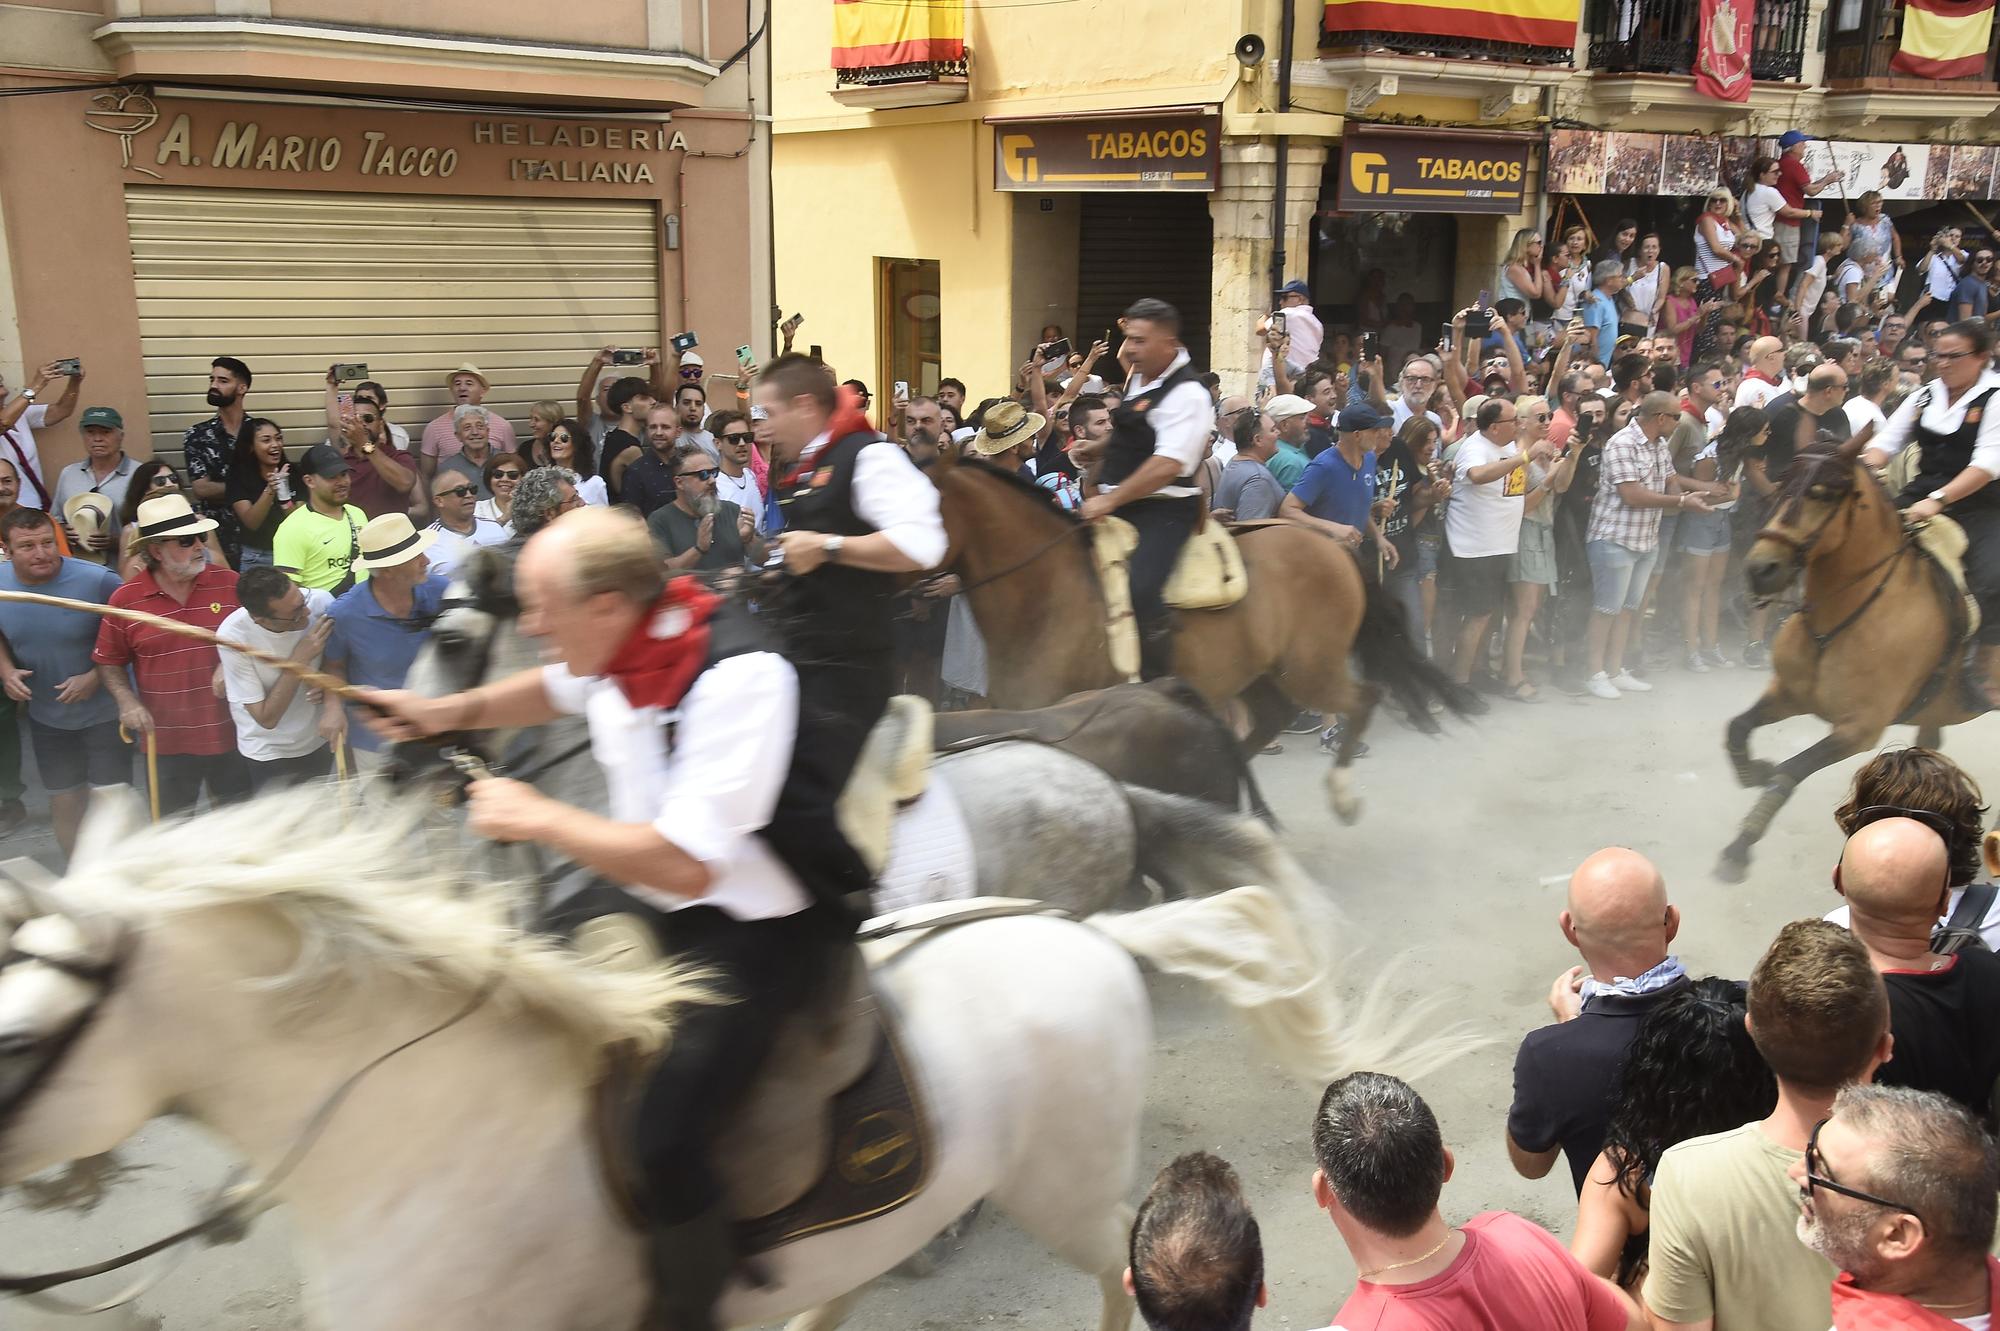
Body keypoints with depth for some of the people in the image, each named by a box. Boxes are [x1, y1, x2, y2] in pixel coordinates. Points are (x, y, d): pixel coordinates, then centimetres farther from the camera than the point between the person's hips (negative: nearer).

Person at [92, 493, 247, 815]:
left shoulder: (230, 584, -6)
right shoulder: (125, 600, -7)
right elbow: (108, 662, 4)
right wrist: (127, 702, -12)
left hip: (230, 731, 1)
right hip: (166, 738, -1)